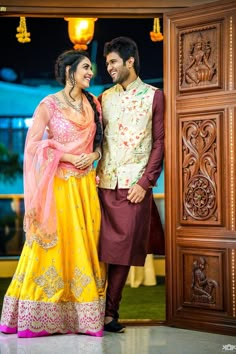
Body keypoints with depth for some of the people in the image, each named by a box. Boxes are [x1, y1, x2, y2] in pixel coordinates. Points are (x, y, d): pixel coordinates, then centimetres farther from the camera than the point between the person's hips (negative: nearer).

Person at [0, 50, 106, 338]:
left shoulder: (92, 104, 12)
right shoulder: (49, 104, -4)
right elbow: (33, 144, -9)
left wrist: (93, 155, -4)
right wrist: (69, 157, -14)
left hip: (86, 185, 5)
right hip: (58, 183, -5)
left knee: (85, 246, 3)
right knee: (53, 247, -3)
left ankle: (83, 314, 9)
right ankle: (37, 317, 7)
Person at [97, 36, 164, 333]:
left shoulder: (154, 96, 3)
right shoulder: (104, 97, 15)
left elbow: (159, 143, 0)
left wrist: (145, 183, -8)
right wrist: (93, 174, -1)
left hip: (134, 185, -3)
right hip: (104, 183, 3)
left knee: (123, 250, 0)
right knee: (98, 248, 0)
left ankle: (109, 312, 6)